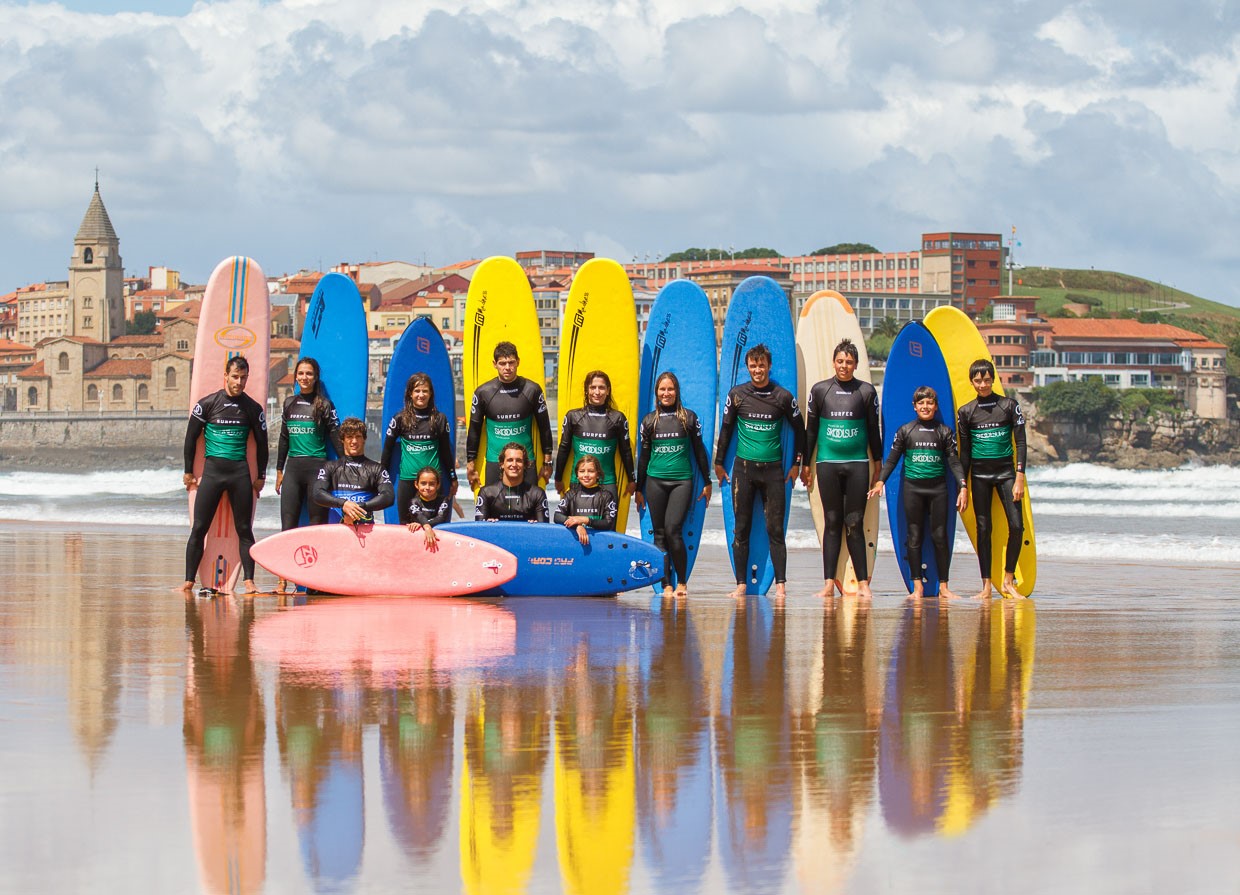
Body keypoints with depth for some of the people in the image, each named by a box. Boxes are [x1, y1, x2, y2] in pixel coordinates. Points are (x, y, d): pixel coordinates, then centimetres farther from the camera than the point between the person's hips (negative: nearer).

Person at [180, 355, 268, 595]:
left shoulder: (253, 408, 6)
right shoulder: (207, 404, 2)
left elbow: (261, 442, 15)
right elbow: (191, 437, 8)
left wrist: (261, 476, 12)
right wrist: (188, 472, 7)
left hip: (240, 472, 1)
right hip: (212, 470, -1)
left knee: (244, 530, 0)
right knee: (199, 529, -3)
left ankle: (249, 581, 1)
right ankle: (189, 581, 0)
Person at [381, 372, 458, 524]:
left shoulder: (440, 419, 5)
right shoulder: (400, 419, 2)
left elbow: (446, 451, 12)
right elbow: (387, 448, 9)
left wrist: (453, 479, 14)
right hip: (406, 479, 0)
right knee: (406, 524, 3)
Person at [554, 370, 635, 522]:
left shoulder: (617, 418, 5)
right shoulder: (573, 416, 7)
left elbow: (626, 451, 12)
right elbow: (564, 449, 13)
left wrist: (631, 480, 14)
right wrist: (558, 478, 16)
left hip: (607, 483, -1)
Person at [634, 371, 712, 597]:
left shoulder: (689, 417, 4)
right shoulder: (649, 420, 9)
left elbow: (699, 451, 9)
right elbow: (644, 456, 14)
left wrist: (707, 482, 8)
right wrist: (639, 489, 14)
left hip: (682, 481, -2)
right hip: (655, 482, 2)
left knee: (672, 529, -15)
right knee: (660, 533, 0)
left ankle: (682, 581, -1)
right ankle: (667, 585, 4)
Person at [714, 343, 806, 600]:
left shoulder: (783, 396, 2)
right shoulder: (737, 394, 4)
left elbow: (799, 430, 12)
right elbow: (726, 429, 12)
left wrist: (797, 464, 9)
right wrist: (718, 462, 12)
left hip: (773, 469, -1)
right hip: (743, 468, 1)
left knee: (775, 529, -3)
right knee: (741, 528, 1)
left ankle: (780, 584, -3)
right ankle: (741, 584, 4)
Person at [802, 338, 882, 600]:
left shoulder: (866, 391, 5)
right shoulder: (820, 390, 6)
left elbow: (874, 430, 10)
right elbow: (810, 429, 10)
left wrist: (877, 465, 9)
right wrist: (806, 465, 9)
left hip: (857, 464, -1)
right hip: (827, 463, 1)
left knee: (855, 525, -2)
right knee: (832, 523, 2)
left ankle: (863, 583, 1)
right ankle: (829, 584, 2)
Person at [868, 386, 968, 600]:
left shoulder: (944, 432, 7)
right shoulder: (905, 430, 6)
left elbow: (954, 462, 5)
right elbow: (892, 459, 7)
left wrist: (963, 487, -5)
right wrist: (880, 481, -5)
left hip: (937, 488, 0)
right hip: (912, 488, 0)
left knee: (940, 536, -1)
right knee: (914, 537, 1)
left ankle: (943, 587, 3)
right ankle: (917, 586, 5)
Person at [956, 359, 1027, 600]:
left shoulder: (1009, 405, 1)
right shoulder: (966, 412, 5)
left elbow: (1020, 442, -1)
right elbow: (964, 451, 9)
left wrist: (1020, 478, -8)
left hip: (1005, 471, -1)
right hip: (979, 474, 1)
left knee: (1017, 525, -10)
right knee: (983, 528, -1)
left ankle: (1008, 581, 3)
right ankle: (986, 586, 2)